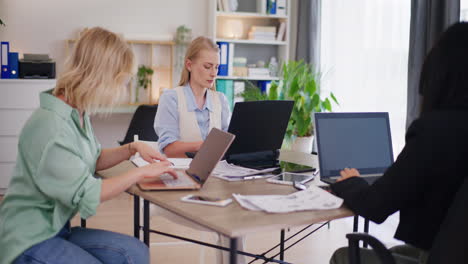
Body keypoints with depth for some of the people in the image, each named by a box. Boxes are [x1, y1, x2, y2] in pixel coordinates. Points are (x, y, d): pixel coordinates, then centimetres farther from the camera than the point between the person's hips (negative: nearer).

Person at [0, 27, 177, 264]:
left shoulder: (78, 114, 3)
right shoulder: (51, 126, -25)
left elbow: (93, 161, 20)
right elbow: (87, 195, -24)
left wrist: (132, 148, 5)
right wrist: (142, 172, -15)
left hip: (57, 228, 9)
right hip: (29, 242, -9)